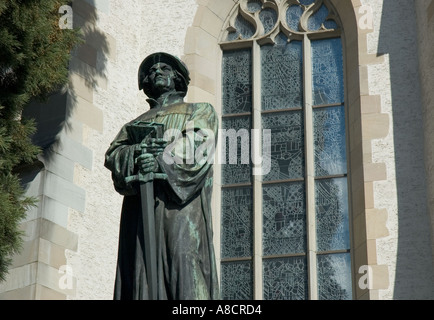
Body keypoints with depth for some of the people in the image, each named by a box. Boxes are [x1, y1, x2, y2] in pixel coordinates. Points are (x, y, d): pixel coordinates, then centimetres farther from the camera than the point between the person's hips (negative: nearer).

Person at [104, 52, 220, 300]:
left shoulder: (202, 111, 25)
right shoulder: (135, 124, 34)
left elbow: (200, 147, 4)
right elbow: (112, 156, 14)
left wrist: (162, 160, -15)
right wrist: (137, 151, -10)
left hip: (182, 201, -3)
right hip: (139, 207, 3)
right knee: (141, 277, -11)